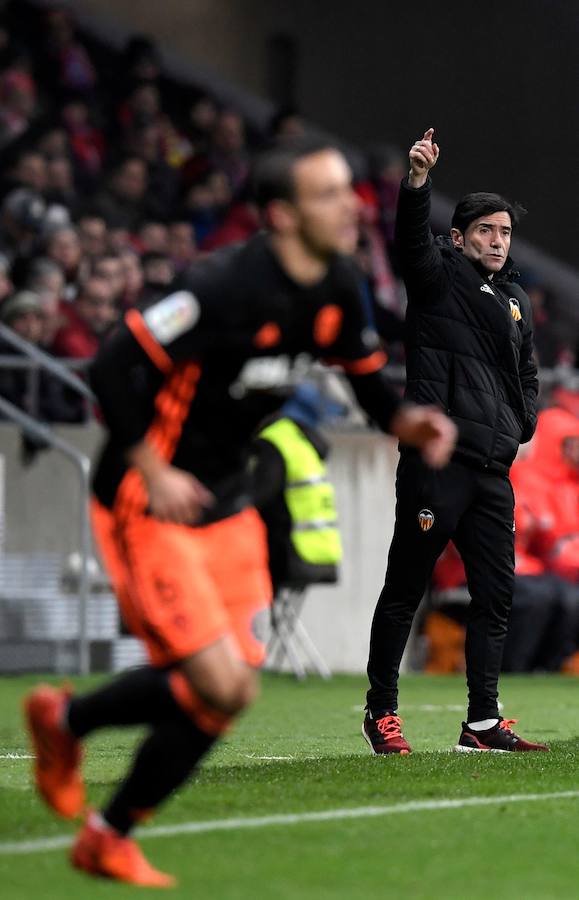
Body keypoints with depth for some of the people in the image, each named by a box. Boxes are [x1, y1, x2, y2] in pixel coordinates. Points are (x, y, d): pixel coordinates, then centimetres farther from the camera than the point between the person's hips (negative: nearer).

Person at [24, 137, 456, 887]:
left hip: (223, 505, 8)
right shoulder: (229, 286, -25)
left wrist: (405, 422, -6)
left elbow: (366, 376, 16)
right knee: (224, 687, -14)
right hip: (149, 509, -8)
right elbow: (112, 368, -23)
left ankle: (108, 839, 23)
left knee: (221, 690, 5)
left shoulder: (335, 289, 1)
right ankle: (65, 720, 12)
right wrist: (153, 472, -25)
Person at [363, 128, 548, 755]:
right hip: (436, 462, -7)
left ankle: (482, 721, 11)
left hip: (493, 470, 7)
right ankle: (381, 711, 7)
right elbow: (412, 236, -20)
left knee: (495, 594, 6)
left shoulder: (517, 302, 21)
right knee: (404, 590, -2)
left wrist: (522, 422, 14)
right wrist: (418, 180, -36)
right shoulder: (439, 276, 1)